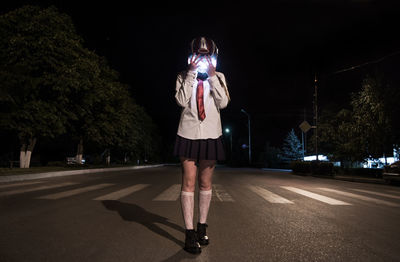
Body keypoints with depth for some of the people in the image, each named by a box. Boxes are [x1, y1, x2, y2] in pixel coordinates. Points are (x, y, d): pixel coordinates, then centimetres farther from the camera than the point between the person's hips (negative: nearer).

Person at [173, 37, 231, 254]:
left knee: (205, 183, 8)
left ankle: (202, 226, 23)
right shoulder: (184, 77, 7)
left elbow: (223, 103, -4)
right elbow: (181, 101, -9)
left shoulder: (218, 77, 10)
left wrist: (212, 76, -7)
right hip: (188, 133, -1)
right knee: (188, 182, -6)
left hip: (211, 134, 2)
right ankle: (190, 233, 0)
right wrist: (192, 73, -9)